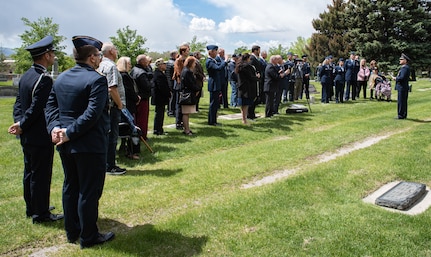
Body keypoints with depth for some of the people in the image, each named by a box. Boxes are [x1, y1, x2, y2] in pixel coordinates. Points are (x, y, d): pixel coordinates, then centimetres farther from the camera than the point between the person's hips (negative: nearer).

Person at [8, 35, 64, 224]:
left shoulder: (26, 76, 9)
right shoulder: (44, 79, -20)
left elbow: (18, 103, 9)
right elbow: (36, 109, -22)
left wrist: (18, 122, 0)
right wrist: (22, 126, -11)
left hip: (27, 137, 10)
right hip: (40, 137, -10)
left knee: (30, 172, 18)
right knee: (41, 175, 1)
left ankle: (32, 208, 32)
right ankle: (40, 214, 13)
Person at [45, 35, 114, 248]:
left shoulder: (61, 78, 9)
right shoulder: (96, 79, -16)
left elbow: (51, 106, 6)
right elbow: (92, 114, -24)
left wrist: (55, 127, -6)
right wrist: (70, 133, -18)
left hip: (66, 144, 8)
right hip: (89, 145, -8)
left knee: (70, 187, 18)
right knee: (89, 191, 4)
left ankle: (72, 232, 32)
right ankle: (88, 237, 17)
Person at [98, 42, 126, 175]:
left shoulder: (101, 66, 14)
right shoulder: (111, 66, -14)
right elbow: (112, 89, -23)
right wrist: (120, 104, -13)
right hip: (112, 106, -9)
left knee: (107, 135, 16)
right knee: (112, 136, -2)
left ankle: (106, 163, 24)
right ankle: (110, 166, 6)